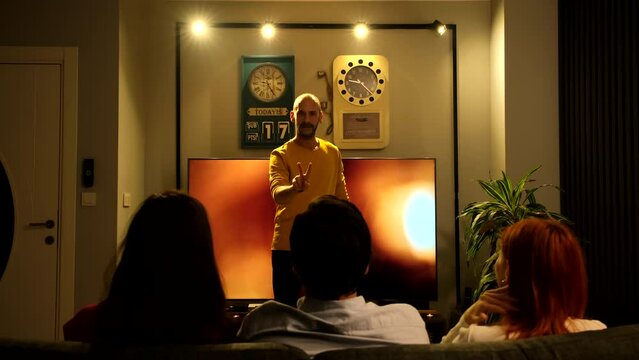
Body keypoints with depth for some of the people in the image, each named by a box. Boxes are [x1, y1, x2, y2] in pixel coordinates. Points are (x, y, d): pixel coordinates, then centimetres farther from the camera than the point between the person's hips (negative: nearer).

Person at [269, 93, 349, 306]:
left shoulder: (333, 153, 7)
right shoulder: (280, 155, -5)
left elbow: (342, 197, 14)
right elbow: (276, 192, -23)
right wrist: (294, 188, -45)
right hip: (287, 247, -3)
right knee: (287, 305, 2)